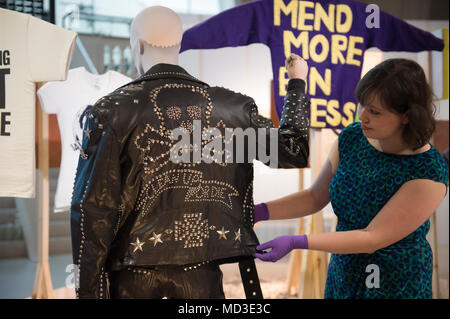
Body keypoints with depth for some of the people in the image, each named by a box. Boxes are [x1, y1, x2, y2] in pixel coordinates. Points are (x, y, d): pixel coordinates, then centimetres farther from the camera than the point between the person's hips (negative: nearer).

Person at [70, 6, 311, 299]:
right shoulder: (232, 108, 2)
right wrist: (297, 83, 28)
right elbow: (295, 149, 12)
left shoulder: (112, 111, -4)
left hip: (133, 281, -1)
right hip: (204, 275, 2)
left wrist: (89, 291, -2)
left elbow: (92, 209, -8)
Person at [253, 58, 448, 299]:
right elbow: (316, 197, 3)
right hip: (341, 274, 5)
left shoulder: (429, 173, -24)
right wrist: (259, 212, -10)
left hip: (395, 286, -5)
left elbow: (373, 238, -24)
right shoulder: (351, 138, -7)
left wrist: (295, 242, -28)